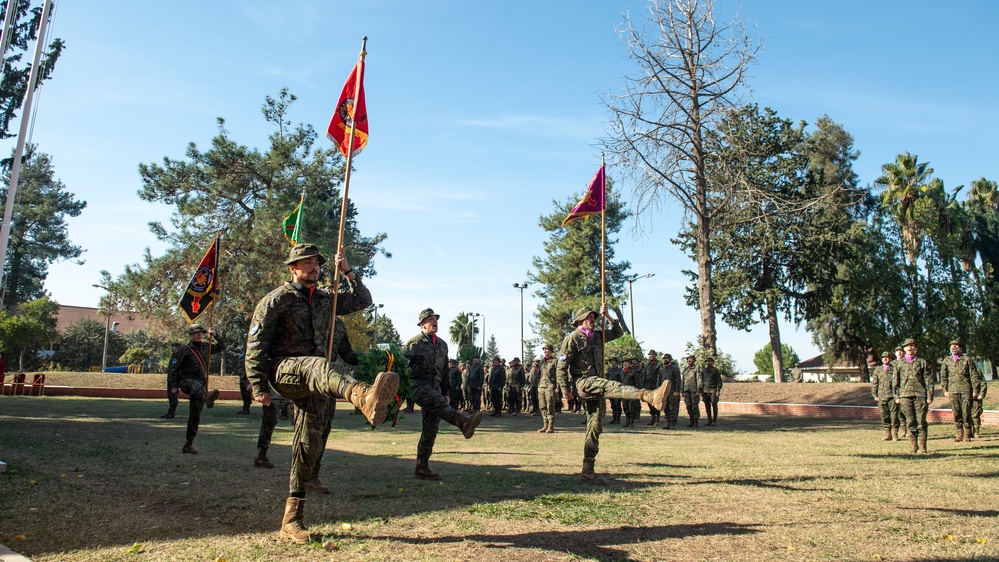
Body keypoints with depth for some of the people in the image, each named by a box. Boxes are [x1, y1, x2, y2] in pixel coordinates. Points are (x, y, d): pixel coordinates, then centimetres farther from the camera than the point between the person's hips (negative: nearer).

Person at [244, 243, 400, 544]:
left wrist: (348, 272, 4)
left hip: (309, 380, 7)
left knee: (309, 443, 5)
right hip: (283, 369, -7)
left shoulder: (325, 297, 14)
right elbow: (255, 343, -4)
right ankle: (365, 398, -76)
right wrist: (259, 386, -8)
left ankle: (292, 519, 15)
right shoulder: (277, 299, -2)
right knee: (320, 365, -40)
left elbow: (363, 301, 16)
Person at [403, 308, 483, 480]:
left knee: (431, 428, 1)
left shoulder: (442, 344, 18)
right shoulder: (414, 342, -1)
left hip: (434, 387, 6)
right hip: (418, 384, -6)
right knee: (437, 401, -36)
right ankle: (463, 422, -58)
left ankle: (422, 467, 6)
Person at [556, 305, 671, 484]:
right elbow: (562, 366, -7)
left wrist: (607, 316, 16)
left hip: (595, 385, 8)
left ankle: (587, 471, 10)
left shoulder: (596, 336, 18)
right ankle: (650, 396, -59)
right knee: (612, 386, -34)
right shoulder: (572, 338, -4)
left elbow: (618, 333, 28)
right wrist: (566, 390, -11)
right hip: (581, 382, -8)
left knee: (595, 427, 5)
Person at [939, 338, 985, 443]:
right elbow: (943, 376, 13)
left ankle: (967, 434, 6)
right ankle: (960, 433, 10)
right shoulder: (946, 360, 11)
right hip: (953, 390, 2)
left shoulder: (967, 359, 4)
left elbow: (974, 375, 3)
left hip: (966, 389, -2)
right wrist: (945, 390, 6)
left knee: (966, 412, -3)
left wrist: (975, 390, -2)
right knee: (956, 413, 3)